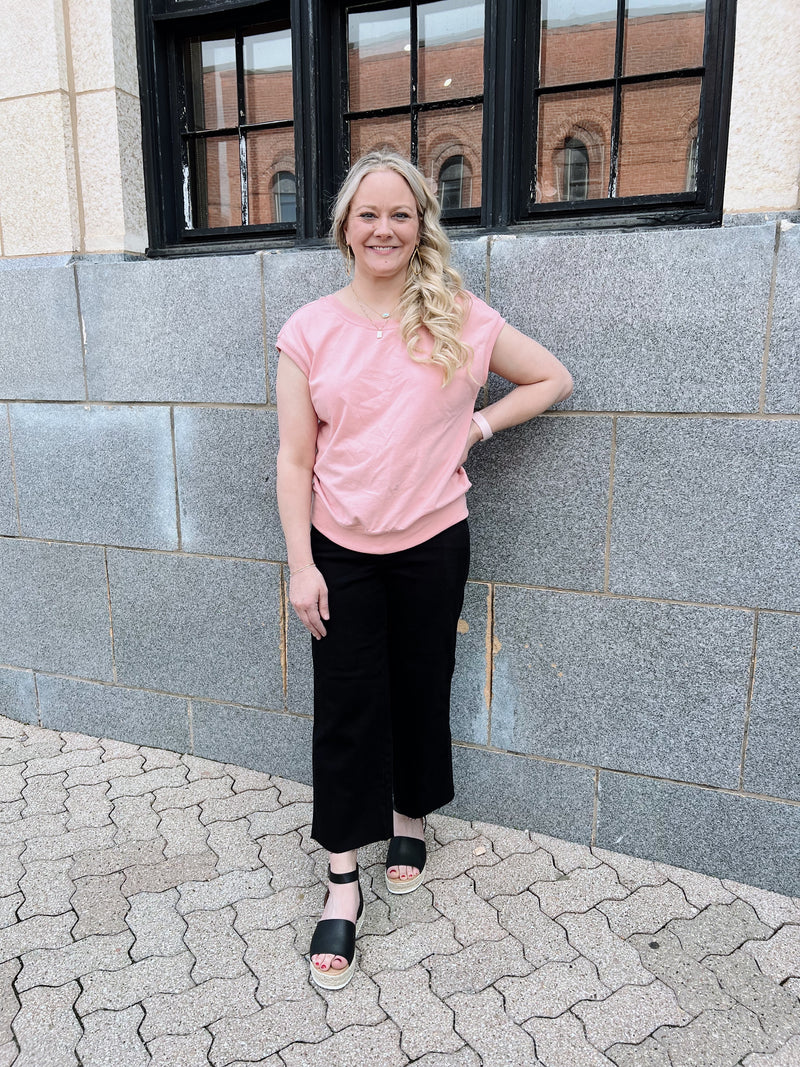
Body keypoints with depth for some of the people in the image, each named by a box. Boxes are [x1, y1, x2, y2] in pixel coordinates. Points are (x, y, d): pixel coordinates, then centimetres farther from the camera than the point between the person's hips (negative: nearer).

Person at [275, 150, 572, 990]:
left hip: (432, 544, 1)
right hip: (340, 551, 0)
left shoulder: (460, 319, -2)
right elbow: (294, 459, -3)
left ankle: (410, 820, 41)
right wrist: (300, 565, -8)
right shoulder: (309, 331, -2)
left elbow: (552, 378, 9)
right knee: (348, 708, 4)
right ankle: (344, 882, 19)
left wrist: (477, 425, -5)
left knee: (421, 692, 14)